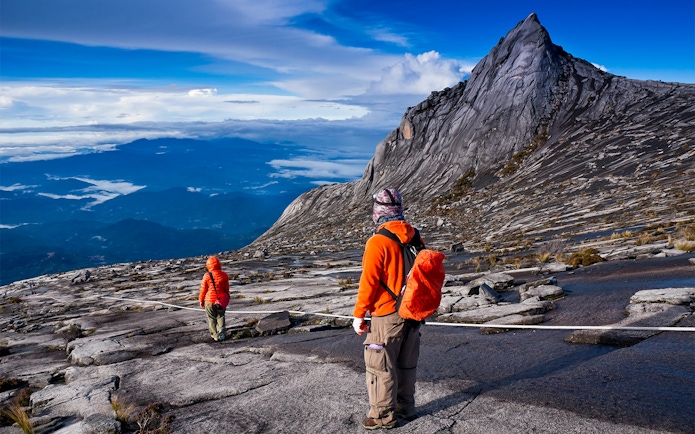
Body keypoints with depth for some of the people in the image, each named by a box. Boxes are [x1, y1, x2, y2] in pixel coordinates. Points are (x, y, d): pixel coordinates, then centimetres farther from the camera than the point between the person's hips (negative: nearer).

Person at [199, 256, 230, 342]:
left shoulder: (207, 276, -12)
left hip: (210, 301, -2)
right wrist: (226, 299, 20)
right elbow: (226, 289, 5)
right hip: (221, 301, 2)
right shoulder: (224, 275, -5)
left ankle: (215, 336, 15)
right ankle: (221, 331, -1)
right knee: (220, 316, 18)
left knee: (212, 319, 11)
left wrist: (201, 300, 9)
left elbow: (203, 289, -5)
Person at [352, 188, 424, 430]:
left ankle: (384, 416, 15)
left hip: (387, 316, -7)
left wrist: (358, 314, -7)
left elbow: (369, 283, -17)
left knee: (381, 366, 6)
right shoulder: (415, 238, 2)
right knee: (406, 364, 19)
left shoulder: (378, 242, -18)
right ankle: (406, 407, 32)